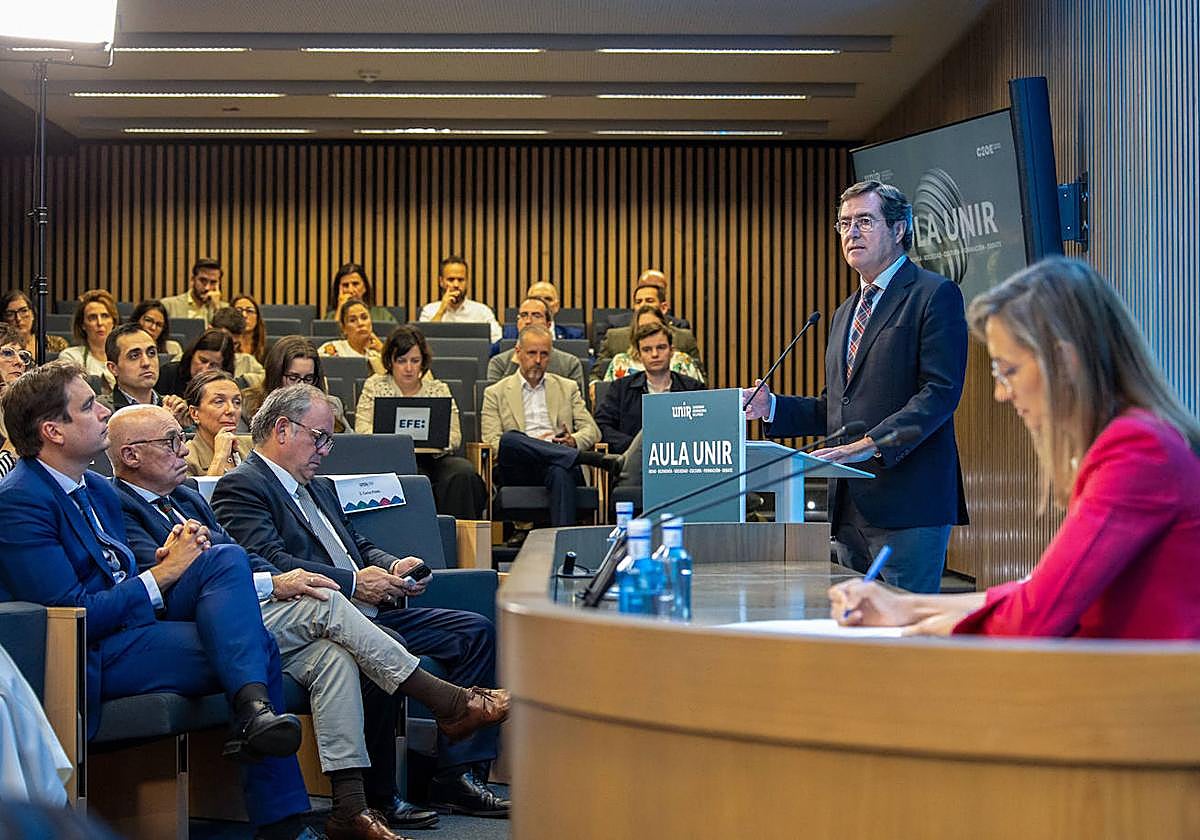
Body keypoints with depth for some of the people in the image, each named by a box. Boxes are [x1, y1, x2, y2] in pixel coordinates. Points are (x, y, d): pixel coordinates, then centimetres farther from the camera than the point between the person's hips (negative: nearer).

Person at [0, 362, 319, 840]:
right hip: (90, 657, -9)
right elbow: (71, 615, -20)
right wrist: (161, 576, -11)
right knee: (257, 645, -20)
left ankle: (254, 709, -26)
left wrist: (164, 560, -3)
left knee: (228, 559, -14)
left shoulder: (97, 489, 16)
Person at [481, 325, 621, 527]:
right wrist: (531, 444, -11)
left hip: (556, 463, 0)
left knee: (561, 472, -38)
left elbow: (592, 431, 16)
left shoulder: (567, 388, 25)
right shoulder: (496, 393, 18)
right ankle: (591, 458, -36)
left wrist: (574, 441, -9)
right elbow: (492, 442, 6)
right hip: (519, 472, 0)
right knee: (509, 439, -35)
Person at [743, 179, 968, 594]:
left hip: (906, 502, -8)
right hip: (849, 508, 8)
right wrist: (771, 407, 7)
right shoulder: (846, 312, 24)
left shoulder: (935, 295, -4)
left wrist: (870, 444, -23)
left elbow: (940, 392, -14)